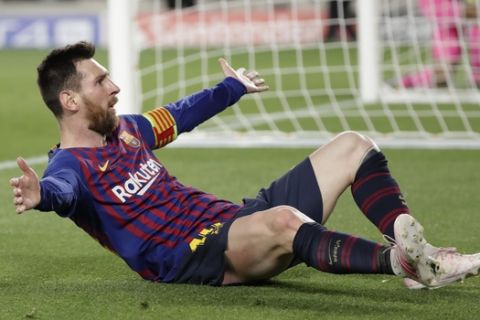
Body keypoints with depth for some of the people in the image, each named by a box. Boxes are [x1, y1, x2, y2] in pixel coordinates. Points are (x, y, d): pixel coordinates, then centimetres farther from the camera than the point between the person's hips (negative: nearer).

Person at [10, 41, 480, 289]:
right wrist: (40, 195, -59)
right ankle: (404, 263, -40)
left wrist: (233, 88, 53)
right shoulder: (72, 164, -9)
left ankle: (415, 247, -18)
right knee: (283, 220, -43)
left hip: (234, 219, 10)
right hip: (194, 257, -10)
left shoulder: (124, 129, 17)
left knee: (353, 147, 4)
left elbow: (180, 115, 37)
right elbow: (64, 190, -34)